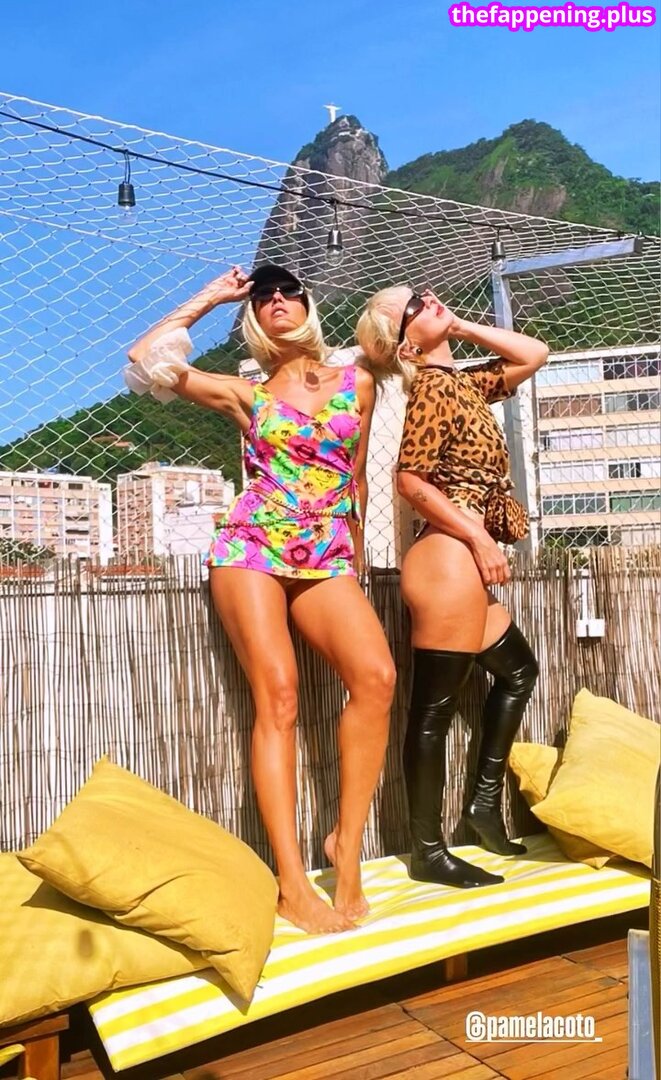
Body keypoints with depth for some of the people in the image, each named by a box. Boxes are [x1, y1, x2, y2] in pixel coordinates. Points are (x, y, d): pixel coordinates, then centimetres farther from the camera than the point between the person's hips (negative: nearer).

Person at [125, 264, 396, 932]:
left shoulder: (357, 384, 17)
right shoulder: (244, 394, 13)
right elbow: (147, 358, 6)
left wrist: (356, 554, 27)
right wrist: (210, 298, 14)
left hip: (326, 558, 2)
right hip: (252, 547, -1)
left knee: (377, 676, -23)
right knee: (278, 696, -16)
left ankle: (346, 847, -11)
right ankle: (291, 883, -13)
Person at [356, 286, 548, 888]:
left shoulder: (463, 382, 16)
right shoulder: (432, 385, -9)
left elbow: (534, 355, 24)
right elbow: (412, 479, -17)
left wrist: (463, 328, 15)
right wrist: (480, 539, -16)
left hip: (462, 564, 10)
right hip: (449, 561, -10)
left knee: (517, 669, 22)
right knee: (435, 709, -2)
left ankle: (486, 801, 30)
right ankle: (429, 854, 10)